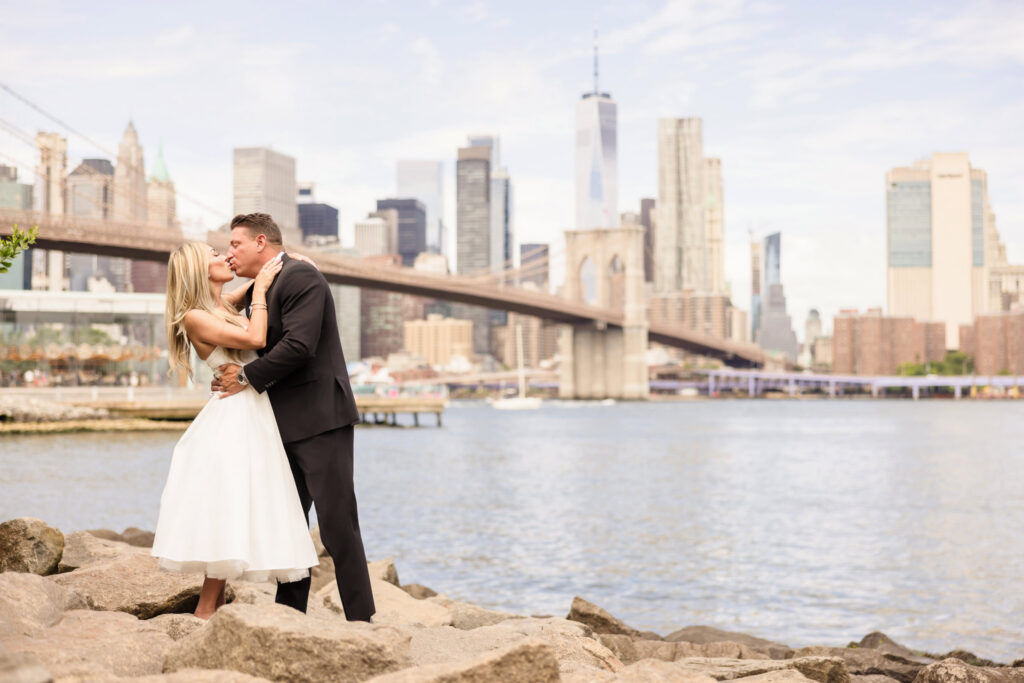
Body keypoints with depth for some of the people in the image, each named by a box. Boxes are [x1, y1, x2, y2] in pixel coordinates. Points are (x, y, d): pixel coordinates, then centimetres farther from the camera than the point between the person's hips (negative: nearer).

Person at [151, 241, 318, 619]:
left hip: (254, 418, 8)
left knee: (236, 519, 7)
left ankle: (211, 611, 10)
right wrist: (260, 290, -7)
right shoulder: (194, 317, -9)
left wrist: (275, 269, 20)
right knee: (229, 516, -10)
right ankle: (205, 612, -5)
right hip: (231, 417, -8)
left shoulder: (227, 306, 15)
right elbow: (255, 338, -18)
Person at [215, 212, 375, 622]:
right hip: (287, 424, 10)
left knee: (336, 520, -8)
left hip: (321, 419, -10)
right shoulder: (258, 290, 18)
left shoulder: (300, 277, -12)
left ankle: (359, 616, -3)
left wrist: (247, 377, -13)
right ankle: (290, 611, 20)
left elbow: (299, 345, -22)